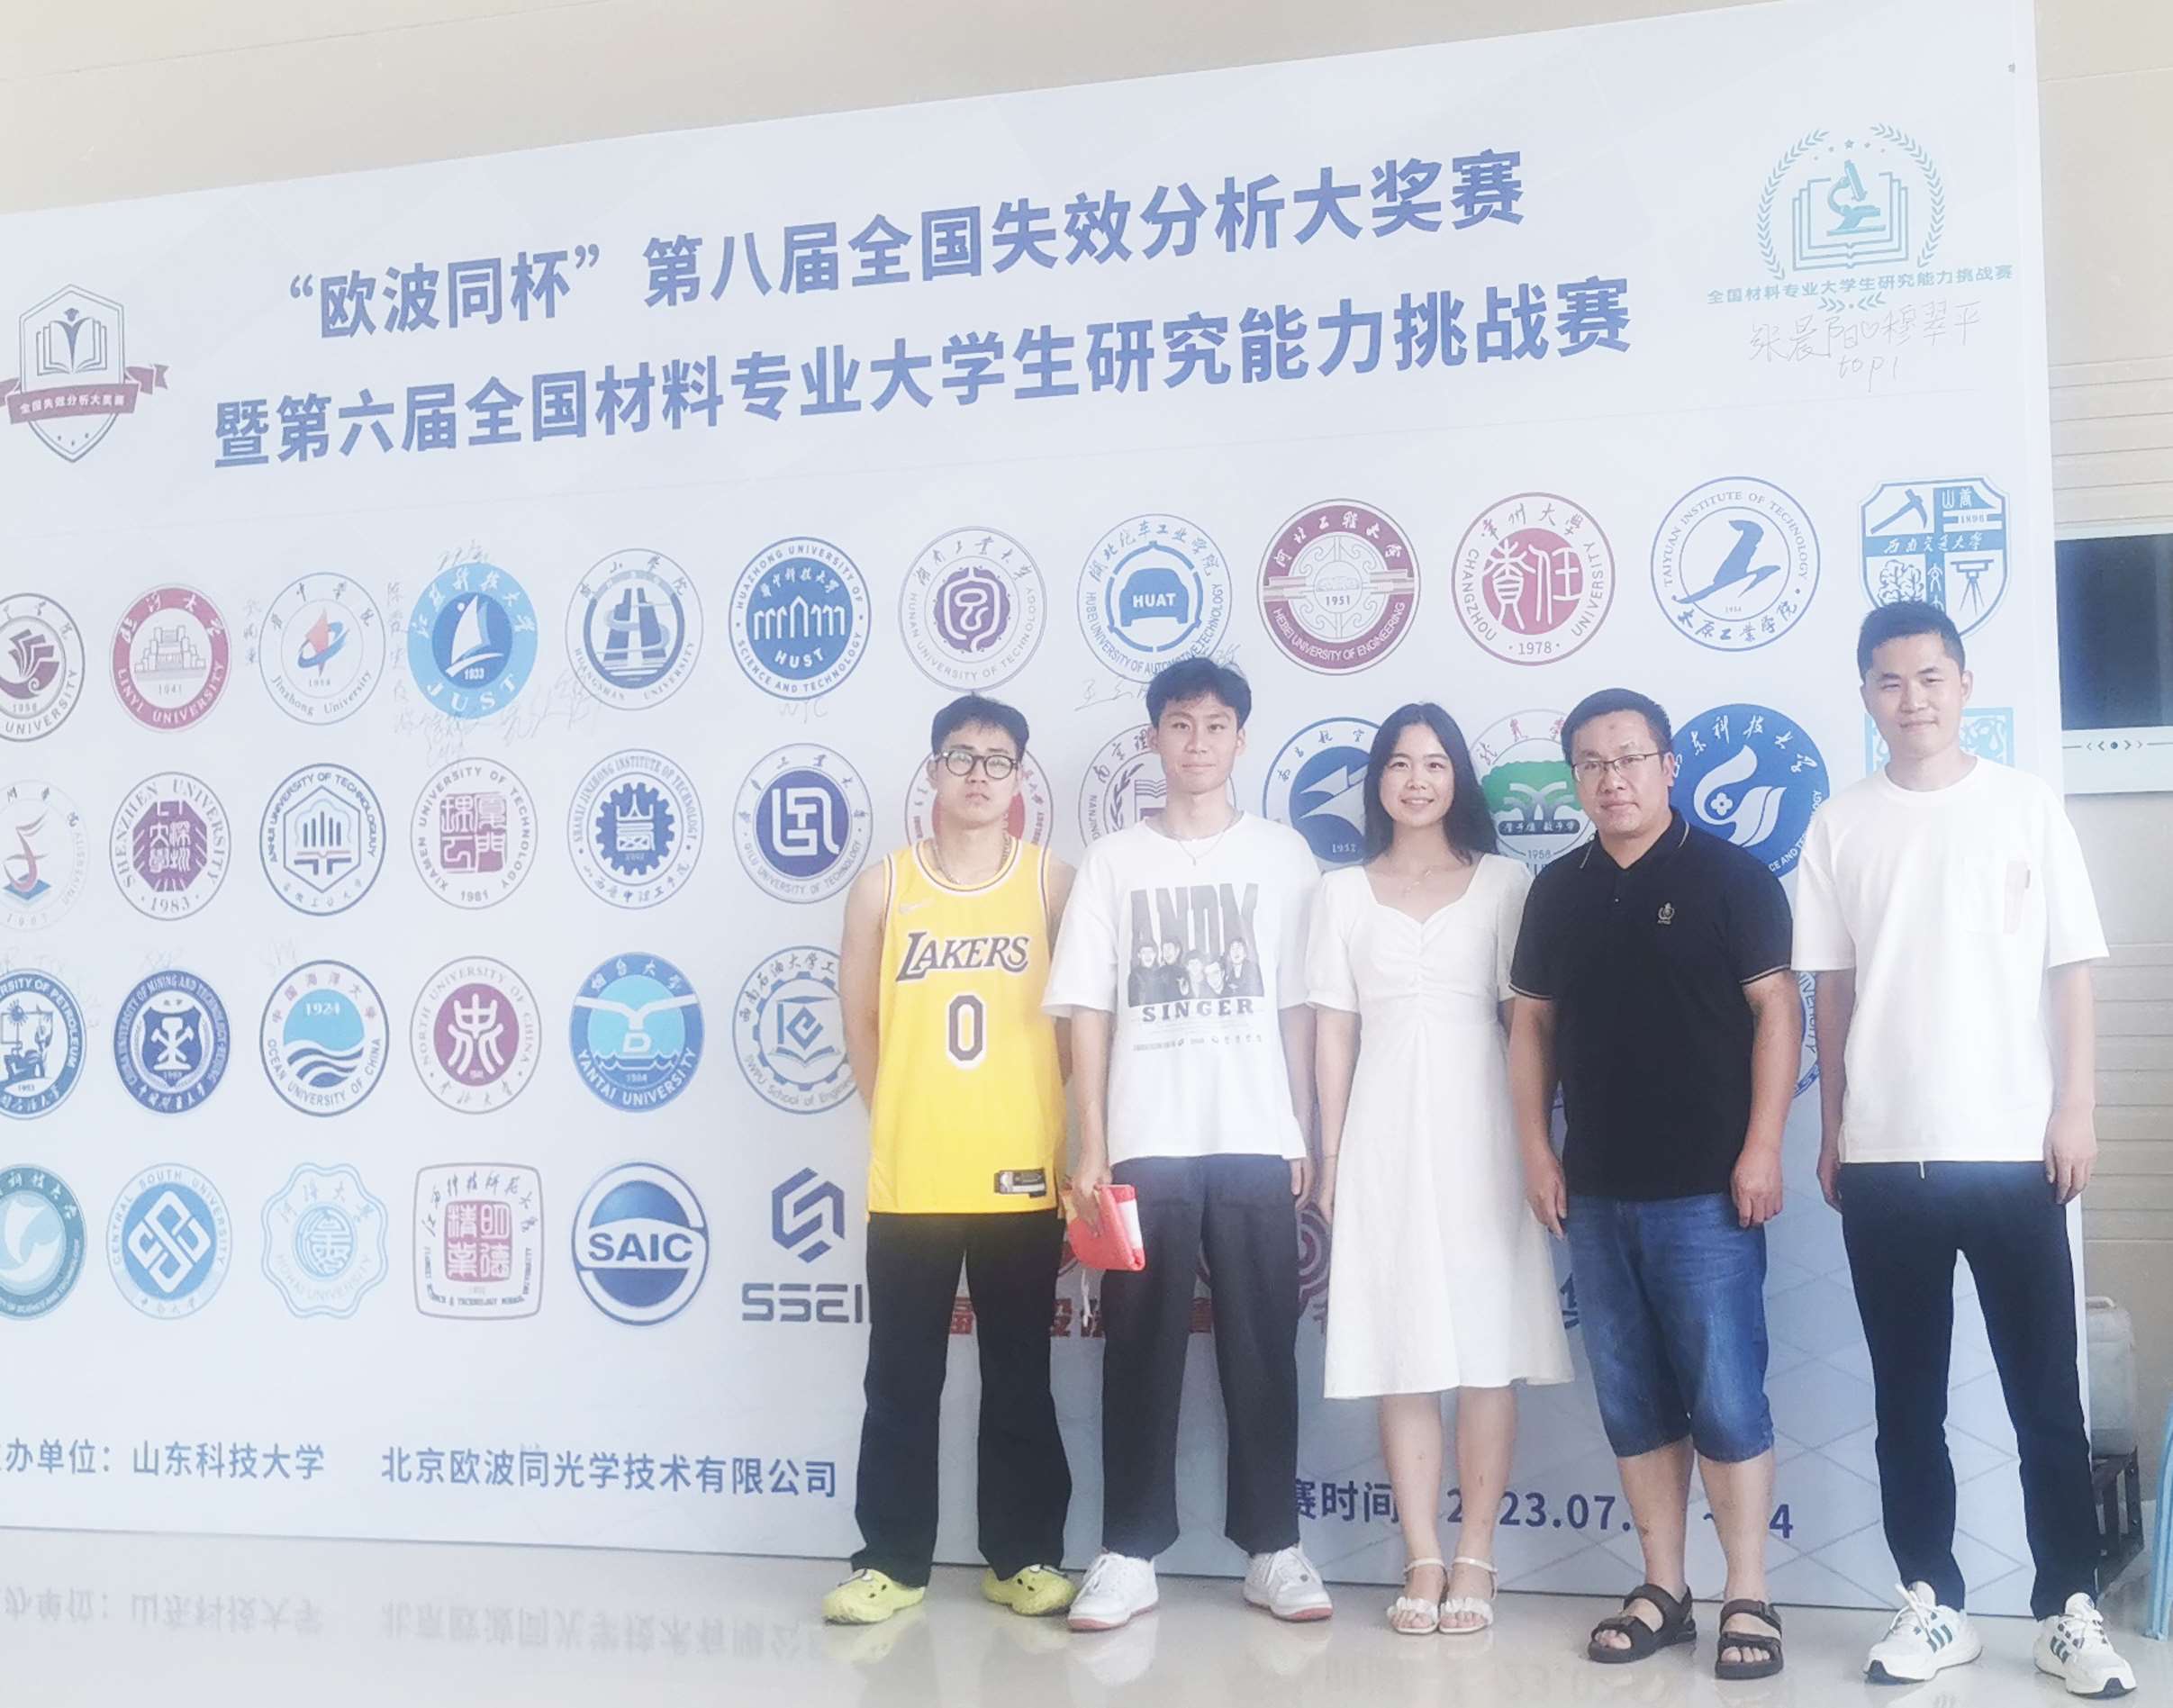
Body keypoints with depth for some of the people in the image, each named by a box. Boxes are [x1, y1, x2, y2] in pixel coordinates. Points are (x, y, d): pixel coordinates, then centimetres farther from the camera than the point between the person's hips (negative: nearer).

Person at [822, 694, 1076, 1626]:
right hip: (909, 1178, 0)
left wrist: (1027, 1115, 6)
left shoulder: (1054, 882, 1)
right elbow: (859, 1024, 10)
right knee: (901, 1380, 7)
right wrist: (905, 1121, 11)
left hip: (1022, 1176, 0)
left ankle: (1025, 1557, 21)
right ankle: (892, 1560, 17)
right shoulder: (883, 886, 3)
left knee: (1020, 1378, 10)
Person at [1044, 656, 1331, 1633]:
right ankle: (1130, 1552, 11)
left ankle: (1271, 1546, 15)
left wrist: (1303, 1133, 4)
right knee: (1141, 1349, 3)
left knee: (1262, 1348, 5)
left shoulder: (1283, 856, 7)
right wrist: (1092, 1148, -3)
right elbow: (1088, 1011, 3)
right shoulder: (1114, 861, 6)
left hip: (1256, 1142, 1)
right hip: (1146, 1145, 0)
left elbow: (1298, 1008, 8)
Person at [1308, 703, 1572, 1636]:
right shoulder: (1343, 893, 9)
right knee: (1401, 1353, 1)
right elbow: (1334, 1030, 7)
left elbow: (1526, 1021, 4)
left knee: (1487, 1352, -1)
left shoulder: (1504, 882, 5)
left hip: (1480, 1133, -1)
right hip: (1385, 1137, 1)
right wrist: (1329, 1153, 2)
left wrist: (1537, 1138, -1)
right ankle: (1422, 1560, 9)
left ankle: (1474, 1560, 8)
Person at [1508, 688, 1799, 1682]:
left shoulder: (1730, 876, -2)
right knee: (1633, 1402, 10)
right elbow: (1531, 1024, 14)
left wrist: (1763, 1146, -12)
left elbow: (1776, 1010, -6)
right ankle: (1663, 1590, 19)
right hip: (1597, 1191, 5)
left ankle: (1749, 1599, 8)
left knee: (1725, 1398, -3)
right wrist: (1536, 1149, 6)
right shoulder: (1557, 891, 11)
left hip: (1707, 1189, -5)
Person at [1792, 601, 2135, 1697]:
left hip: (2012, 1148, -1)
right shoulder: (1841, 826, 6)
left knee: (2046, 1395, 4)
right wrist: (1831, 1131, 5)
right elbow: (1832, 989, 8)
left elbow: (2070, 968, 2)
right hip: (1884, 1156, 2)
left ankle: (2071, 1611, 15)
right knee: (1907, 1399, 7)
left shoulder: (2027, 806, 3)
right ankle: (1932, 1606, 17)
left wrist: (2075, 1108, -5)